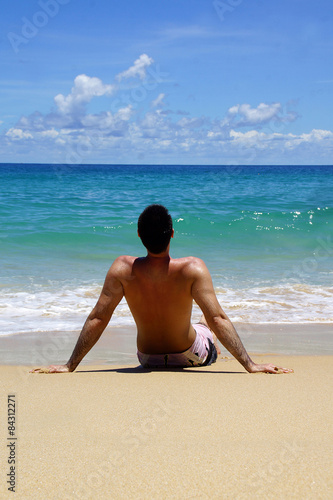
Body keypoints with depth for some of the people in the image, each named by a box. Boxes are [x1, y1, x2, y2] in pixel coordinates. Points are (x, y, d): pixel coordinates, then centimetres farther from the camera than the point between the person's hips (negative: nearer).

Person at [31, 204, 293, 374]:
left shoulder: (123, 269, -26)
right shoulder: (192, 269, -31)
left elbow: (97, 319, -24)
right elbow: (218, 319, -33)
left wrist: (69, 365, -18)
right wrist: (251, 365, -29)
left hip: (147, 358, 2)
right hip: (190, 356, -2)